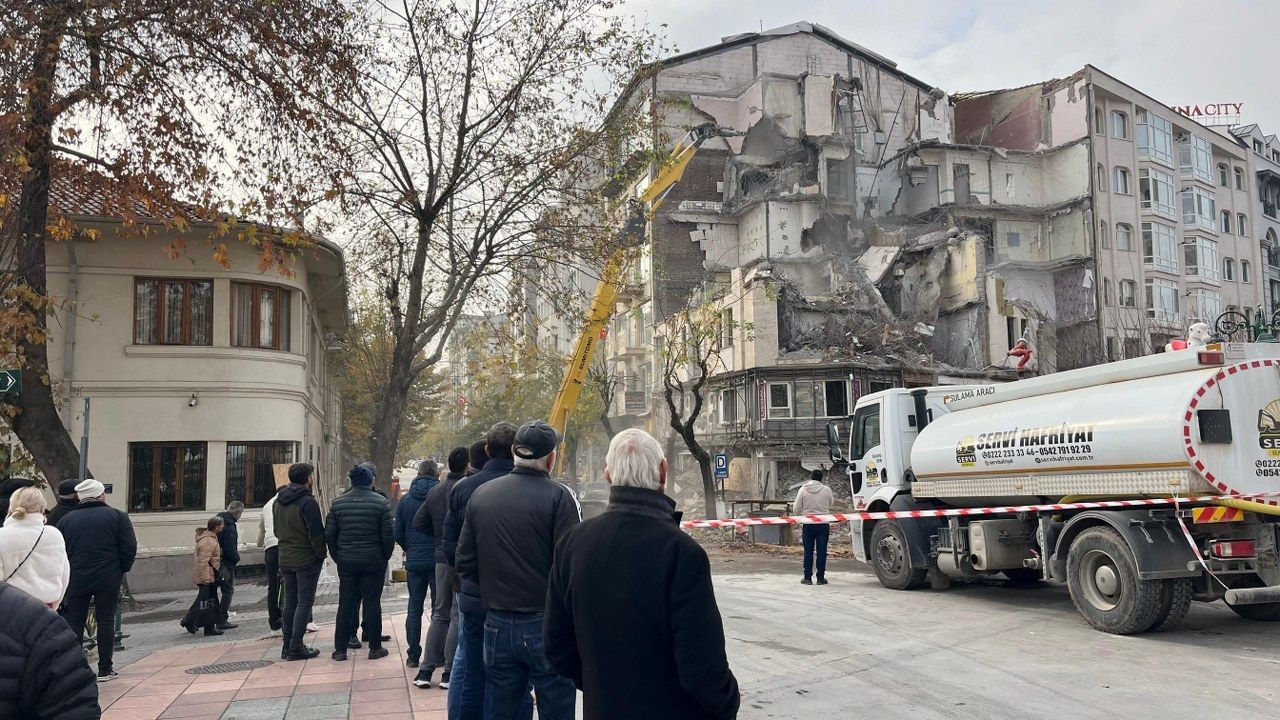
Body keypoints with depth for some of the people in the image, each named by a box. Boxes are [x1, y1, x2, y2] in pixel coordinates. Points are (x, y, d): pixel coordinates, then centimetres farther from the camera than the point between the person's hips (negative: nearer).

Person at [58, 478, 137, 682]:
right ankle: (105, 669, 6)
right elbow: (130, 547, -7)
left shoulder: (66, 520, 7)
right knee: (106, 621, 3)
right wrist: (123, 569, 5)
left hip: (76, 581, 2)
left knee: (74, 622, 10)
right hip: (108, 579, -2)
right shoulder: (117, 516, -1)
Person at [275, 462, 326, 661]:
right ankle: (296, 647, -2)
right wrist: (321, 554, -5)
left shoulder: (278, 501, 8)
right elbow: (316, 533, -17)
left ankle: (287, 646, 16)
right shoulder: (307, 502, -17)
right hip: (307, 559, -7)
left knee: (290, 601, 13)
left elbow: (276, 530, 16)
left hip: (285, 559, 7)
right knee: (304, 602, -1)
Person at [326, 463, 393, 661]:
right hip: (374, 561, -2)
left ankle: (340, 649, 14)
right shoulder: (381, 502, -7)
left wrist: (337, 556, 11)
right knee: (372, 602, 5)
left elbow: (329, 533, 1)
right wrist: (386, 556, 5)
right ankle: (375, 648, 11)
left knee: (345, 603, 10)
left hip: (346, 561, 3)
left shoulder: (337, 502, 2)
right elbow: (388, 535, -9)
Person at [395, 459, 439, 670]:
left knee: (414, 610, 11)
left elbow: (397, 534, 4)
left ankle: (413, 656, 12)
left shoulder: (405, 500, 2)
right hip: (439, 561, -2)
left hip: (414, 563, 2)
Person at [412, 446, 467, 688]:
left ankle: (426, 670, 15)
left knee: (440, 614, 16)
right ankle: (449, 672, 4)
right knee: (459, 615, 1)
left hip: (441, 558, 7)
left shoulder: (435, 491, 8)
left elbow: (418, 523, 13)